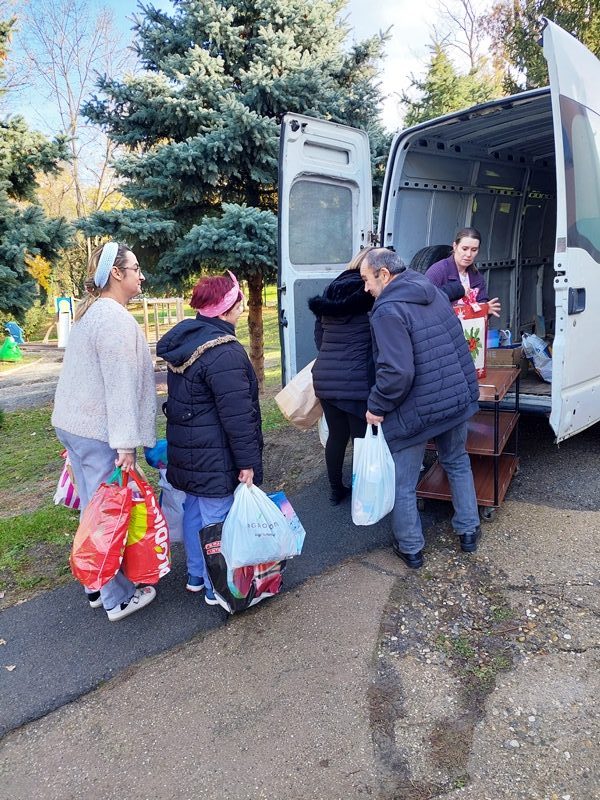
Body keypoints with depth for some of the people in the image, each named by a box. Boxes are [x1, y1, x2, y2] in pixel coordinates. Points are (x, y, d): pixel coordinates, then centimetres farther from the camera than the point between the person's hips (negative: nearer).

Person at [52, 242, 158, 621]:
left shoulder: (90, 312, 14)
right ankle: (118, 598, 13)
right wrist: (126, 443, -24)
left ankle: (97, 585, 31)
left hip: (74, 423, 10)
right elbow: (120, 385, -23)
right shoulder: (116, 319, -18)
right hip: (100, 432, -10)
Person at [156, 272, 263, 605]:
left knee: (195, 510, 20)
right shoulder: (224, 352, -23)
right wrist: (247, 461, -17)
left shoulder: (186, 339, 8)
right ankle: (217, 588, 19)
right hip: (215, 456, -10)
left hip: (186, 450, 10)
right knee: (217, 518, 4)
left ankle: (196, 575, 36)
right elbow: (237, 414, -23)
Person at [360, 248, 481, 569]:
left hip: (417, 408, -8)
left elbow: (397, 371, -29)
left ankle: (410, 548, 26)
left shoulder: (388, 311, -21)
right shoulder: (433, 293, 6)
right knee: (457, 462, 28)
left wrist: (377, 406, -15)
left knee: (402, 484, 11)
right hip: (459, 397, 8)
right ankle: (468, 531, 38)